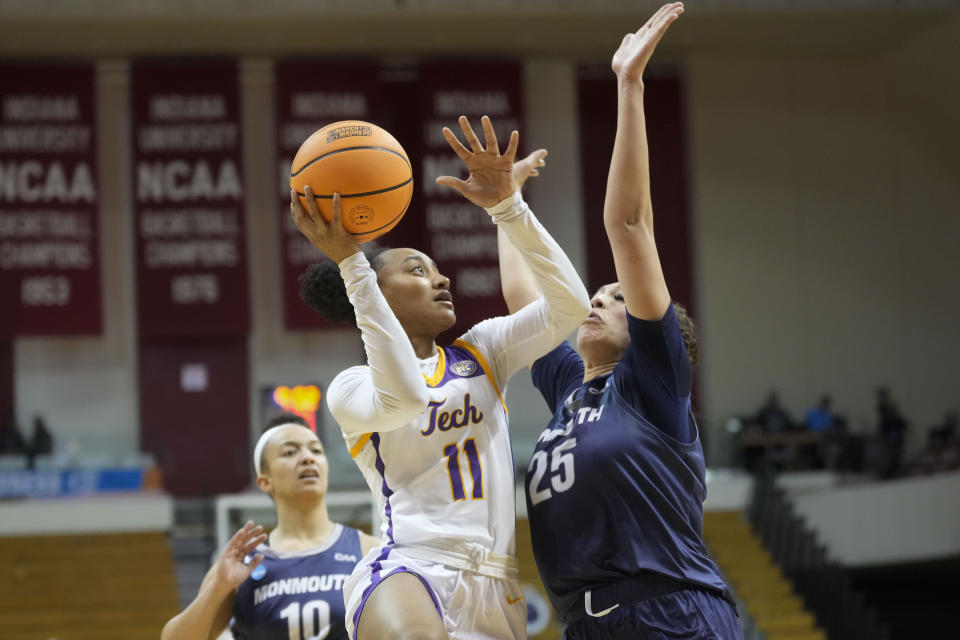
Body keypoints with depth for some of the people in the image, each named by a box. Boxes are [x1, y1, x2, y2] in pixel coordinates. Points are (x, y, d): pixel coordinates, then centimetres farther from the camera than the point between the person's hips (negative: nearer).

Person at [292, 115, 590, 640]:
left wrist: (507, 205, -1)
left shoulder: (480, 354, 20)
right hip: (408, 572, -4)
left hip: (496, 594, 5)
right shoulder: (352, 388, 8)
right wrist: (350, 263, -15)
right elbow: (405, 395, -17)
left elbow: (569, 304, 6)